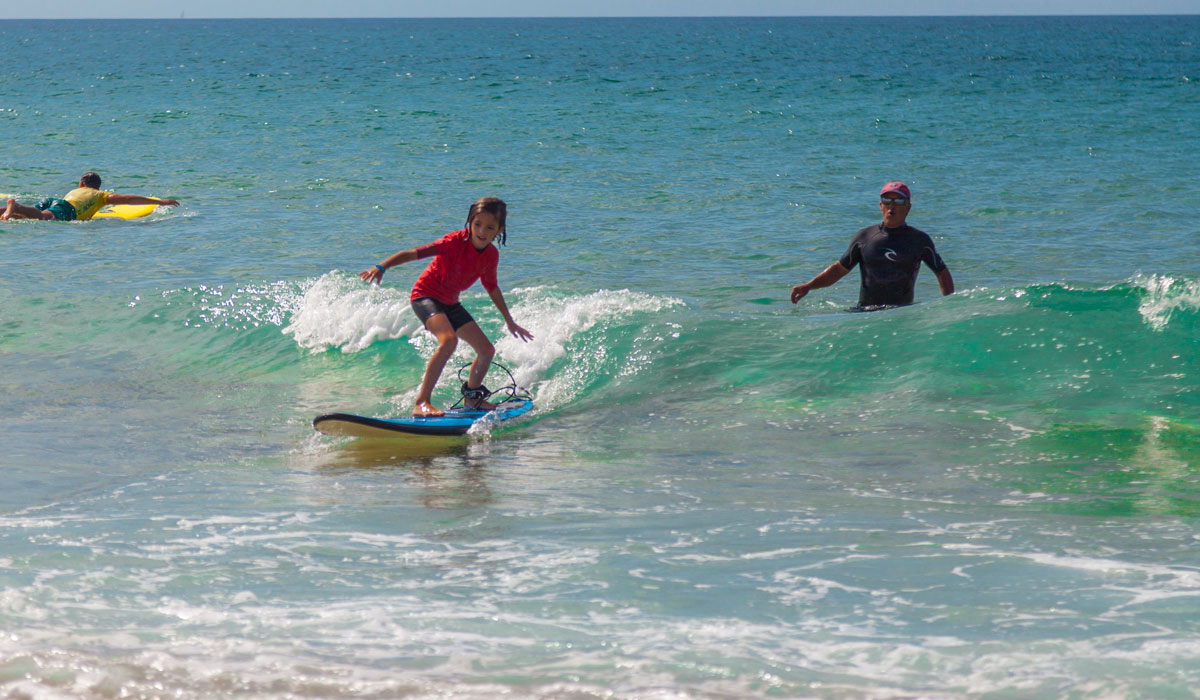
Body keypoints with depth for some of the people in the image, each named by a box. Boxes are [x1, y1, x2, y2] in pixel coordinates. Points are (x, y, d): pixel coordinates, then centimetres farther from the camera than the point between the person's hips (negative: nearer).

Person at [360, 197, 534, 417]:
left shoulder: (491, 254, -4)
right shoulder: (455, 242, -24)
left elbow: (492, 288, 15)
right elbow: (414, 253, -29)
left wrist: (510, 322, 23)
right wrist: (382, 268, -42)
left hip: (450, 303, 8)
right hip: (425, 295, -8)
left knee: (487, 350, 9)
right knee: (449, 340, -33)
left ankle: (471, 397, 33)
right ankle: (422, 403, -35)